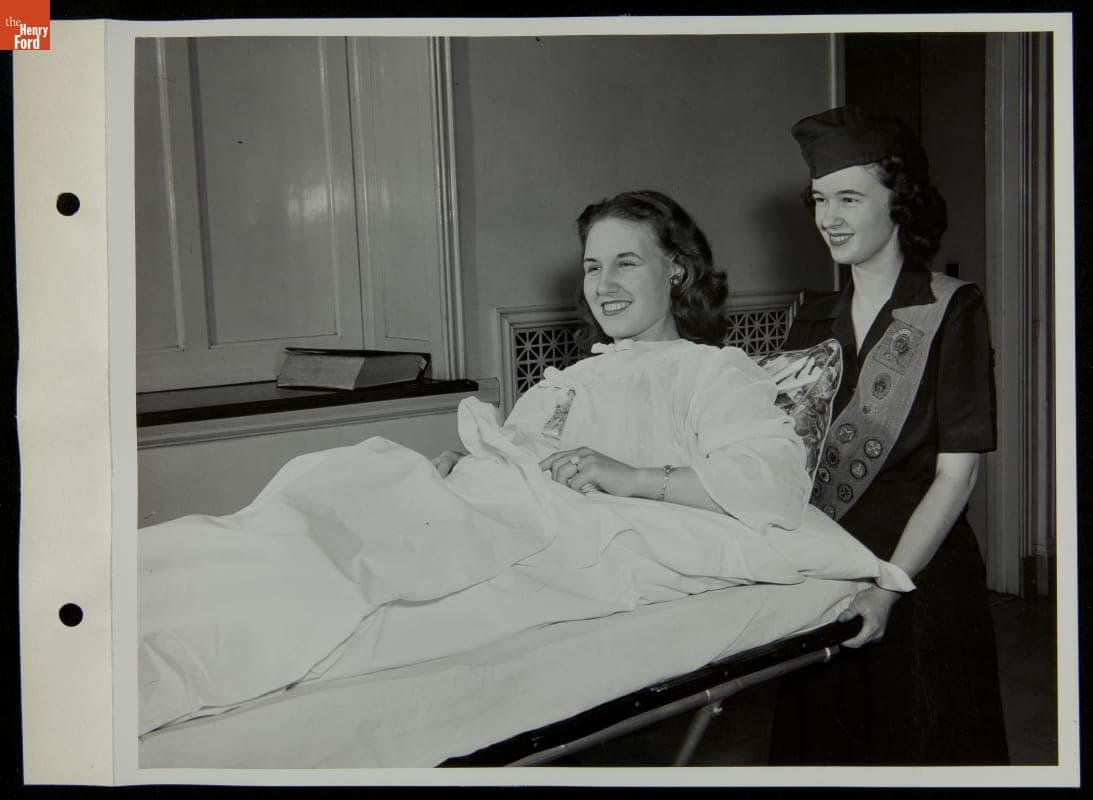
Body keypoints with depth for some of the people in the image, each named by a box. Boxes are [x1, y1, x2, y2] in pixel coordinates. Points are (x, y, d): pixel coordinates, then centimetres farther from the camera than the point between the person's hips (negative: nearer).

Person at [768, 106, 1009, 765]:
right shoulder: (814, 320, 9)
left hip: (922, 576, -5)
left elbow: (956, 472, -11)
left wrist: (887, 587, -19)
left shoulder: (953, 308, -7)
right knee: (822, 747, 13)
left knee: (920, 747, 7)